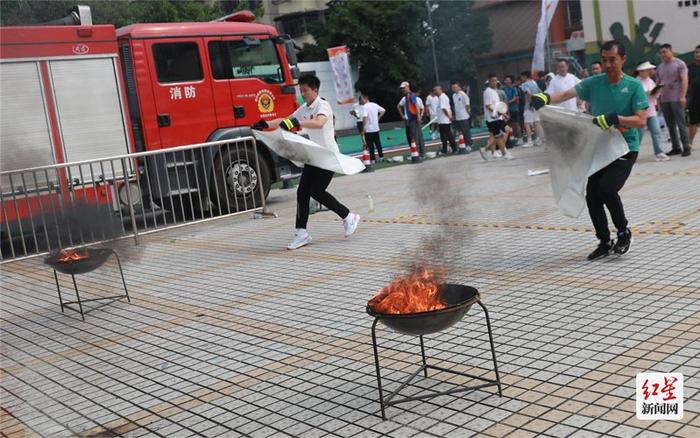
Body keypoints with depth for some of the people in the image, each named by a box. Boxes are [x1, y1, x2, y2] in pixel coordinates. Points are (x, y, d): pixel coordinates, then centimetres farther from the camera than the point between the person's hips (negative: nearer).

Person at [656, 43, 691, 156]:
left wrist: (682, 96, -16)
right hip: (664, 100, 6)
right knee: (670, 125, 7)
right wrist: (657, 97, 7)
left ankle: (686, 148, -2)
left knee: (681, 124, -5)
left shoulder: (679, 64, -1)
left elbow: (684, 80, -8)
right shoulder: (659, 67, 16)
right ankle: (676, 148, 12)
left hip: (676, 99, -6)